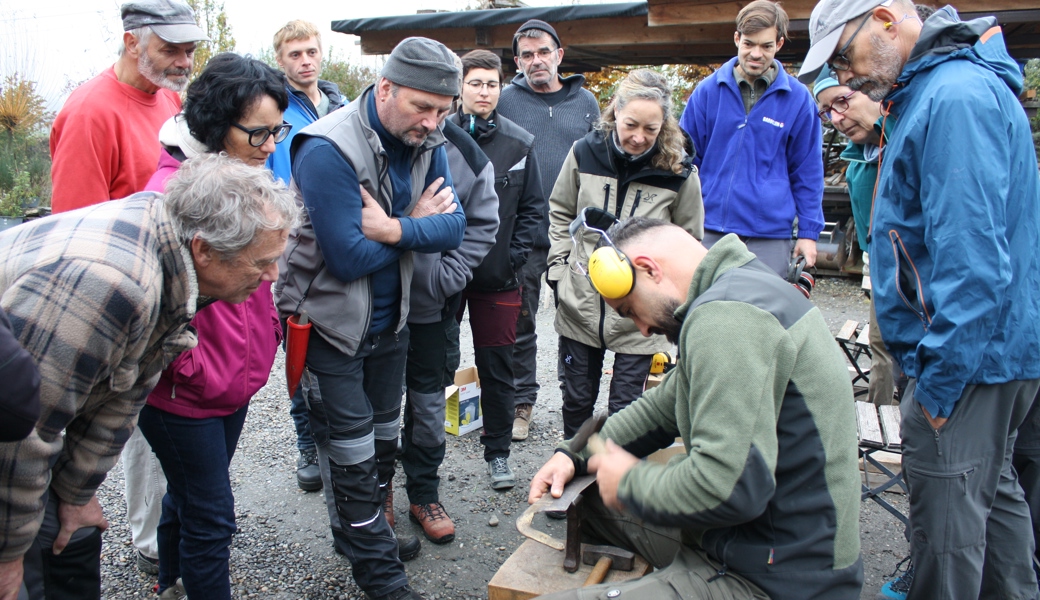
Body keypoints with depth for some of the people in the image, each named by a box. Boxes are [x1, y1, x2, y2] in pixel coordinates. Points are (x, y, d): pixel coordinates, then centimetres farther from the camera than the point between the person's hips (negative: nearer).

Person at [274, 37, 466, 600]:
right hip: (331, 322, -7)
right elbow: (349, 257, -29)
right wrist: (417, 224, -16)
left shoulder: (426, 143, -3)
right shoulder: (328, 150, -25)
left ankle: (363, 533, 41)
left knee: (383, 437, 20)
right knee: (352, 450, 4)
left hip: (389, 318, 7)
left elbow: (452, 227, -11)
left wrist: (394, 229, -29)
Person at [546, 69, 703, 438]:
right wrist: (558, 269, 4)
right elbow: (560, 213, 9)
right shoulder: (584, 153, -5)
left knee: (625, 407, 6)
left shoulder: (678, 171, -10)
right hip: (580, 303, 2)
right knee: (577, 398, 16)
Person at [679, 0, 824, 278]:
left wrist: (808, 232, 3)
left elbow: (807, 173, 6)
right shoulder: (708, 91, 3)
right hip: (710, 229, 1)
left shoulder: (798, 99, 1)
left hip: (770, 236, -1)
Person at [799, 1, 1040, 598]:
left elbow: (972, 259, -25)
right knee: (991, 489, 23)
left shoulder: (956, 98, -20)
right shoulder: (928, 92, 14)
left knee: (946, 515, 0)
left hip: (969, 357, -11)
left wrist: (939, 382, -20)